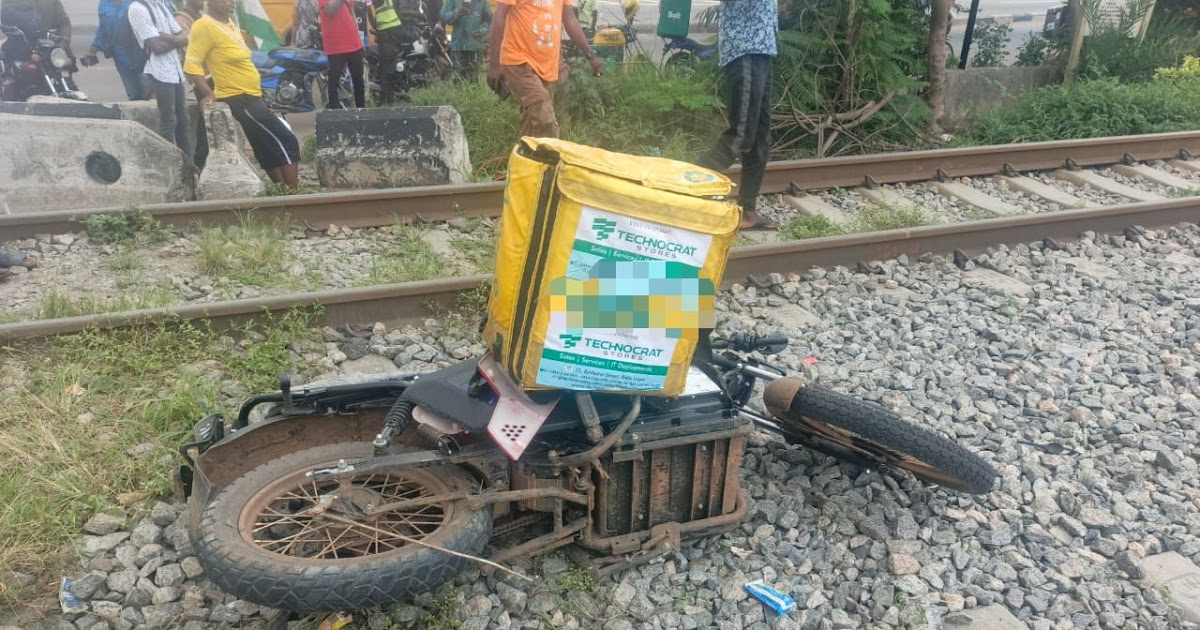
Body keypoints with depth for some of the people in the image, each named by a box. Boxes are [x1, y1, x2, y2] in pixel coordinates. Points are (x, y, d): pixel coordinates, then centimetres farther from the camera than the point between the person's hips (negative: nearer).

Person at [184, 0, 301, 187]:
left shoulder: (228, 21, 11)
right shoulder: (204, 26, -16)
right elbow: (191, 65, -19)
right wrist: (209, 94, -23)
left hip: (249, 97, 10)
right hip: (240, 99, -10)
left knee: (267, 150, 14)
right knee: (287, 142, -10)